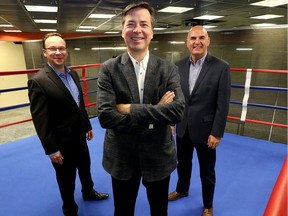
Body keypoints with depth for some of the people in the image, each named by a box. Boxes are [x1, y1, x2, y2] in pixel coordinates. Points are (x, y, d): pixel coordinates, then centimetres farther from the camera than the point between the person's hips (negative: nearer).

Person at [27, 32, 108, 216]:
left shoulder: (73, 74, 1)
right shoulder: (38, 81, -21)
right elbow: (40, 120, -20)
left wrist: (88, 126, 14)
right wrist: (51, 149, -17)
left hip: (79, 135, 7)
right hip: (61, 141, -6)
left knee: (85, 167, 26)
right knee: (66, 178, 16)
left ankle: (88, 192, 54)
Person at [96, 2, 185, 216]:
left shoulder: (168, 69, -7)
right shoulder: (108, 69, -10)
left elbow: (177, 110, -20)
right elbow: (105, 116, -20)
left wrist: (131, 109, -23)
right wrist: (154, 115, -20)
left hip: (159, 155, 1)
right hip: (122, 156, 0)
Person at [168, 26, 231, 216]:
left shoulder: (221, 67, -12)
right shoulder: (179, 65, -1)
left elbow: (223, 105, -12)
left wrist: (217, 133, -13)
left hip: (205, 129, -3)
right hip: (182, 127, 4)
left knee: (207, 171, 15)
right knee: (183, 163, 24)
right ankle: (182, 190, 52)